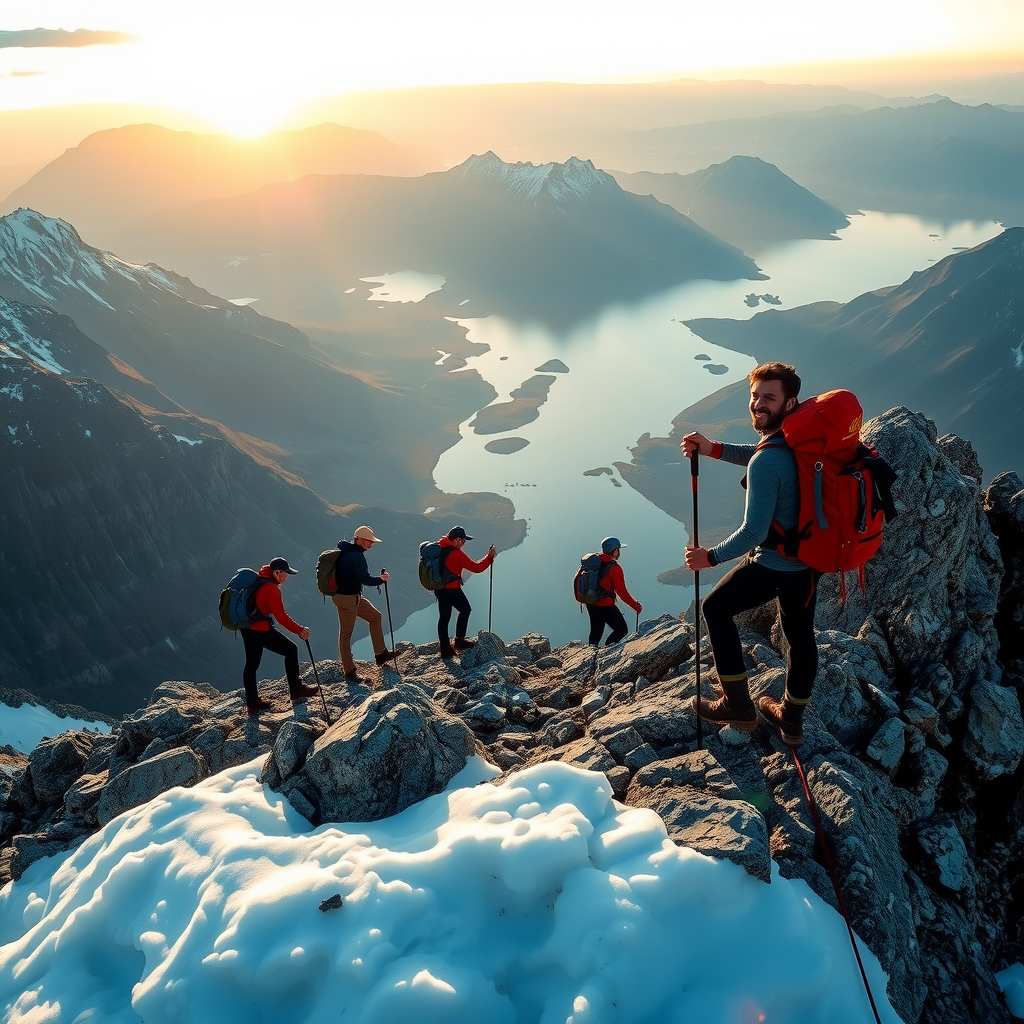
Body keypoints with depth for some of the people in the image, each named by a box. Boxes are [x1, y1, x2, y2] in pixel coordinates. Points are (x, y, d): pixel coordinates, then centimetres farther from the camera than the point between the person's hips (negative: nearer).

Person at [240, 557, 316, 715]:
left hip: (247, 627, 10)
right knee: (291, 650, 3)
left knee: (252, 663, 15)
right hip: (261, 630, -10)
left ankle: (252, 703, 23)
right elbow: (281, 616, -23)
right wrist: (300, 630, -19)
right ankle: (296, 690, 10)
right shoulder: (271, 588, -20)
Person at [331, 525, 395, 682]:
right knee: (346, 633, 0)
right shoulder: (356, 556, -22)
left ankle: (380, 654, 24)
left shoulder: (345, 550, 7)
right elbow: (365, 579, -30)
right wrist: (382, 580, -15)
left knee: (375, 616, 18)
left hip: (353, 596, 11)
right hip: (347, 598, -11)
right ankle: (349, 670, 9)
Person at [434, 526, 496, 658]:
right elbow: (476, 568, -19)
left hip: (439, 588, 8)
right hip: (452, 590, -8)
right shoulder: (456, 554, -21)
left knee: (444, 617, 12)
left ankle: (445, 648, 17)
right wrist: (490, 557, -8)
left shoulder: (440, 548, 3)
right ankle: (459, 641, 15)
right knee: (465, 610, 13)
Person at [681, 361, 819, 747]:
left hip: (773, 565, -8)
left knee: (716, 607, 13)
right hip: (810, 559, 8)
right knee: (800, 635, 20)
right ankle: (791, 720, 38)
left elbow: (754, 533, -26)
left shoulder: (766, 462, -28)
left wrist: (710, 557, -12)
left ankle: (738, 706, 17)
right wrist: (715, 448, 4)